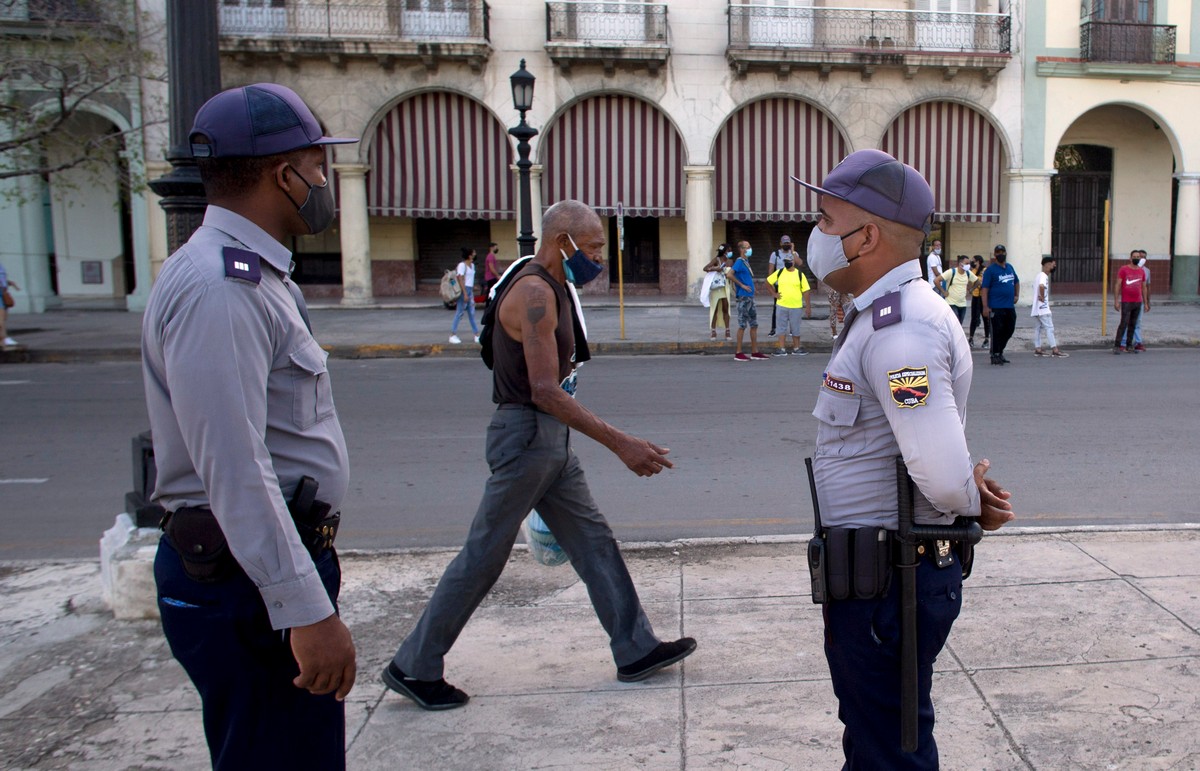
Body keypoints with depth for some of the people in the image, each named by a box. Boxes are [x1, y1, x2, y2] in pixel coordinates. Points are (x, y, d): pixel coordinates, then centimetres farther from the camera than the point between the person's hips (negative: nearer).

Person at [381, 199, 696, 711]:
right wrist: (620, 443, -26)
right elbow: (546, 392, -25)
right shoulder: (534, 293, -18)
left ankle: (635, 651, 22)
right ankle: (413, 667, 13)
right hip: (526, 435, -10)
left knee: (594, 542, 12)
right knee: (483, 557, -1)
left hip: (549, 440, 10)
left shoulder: (550, 290, 14)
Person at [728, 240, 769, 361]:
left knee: (754, 324, 11)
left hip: (750, 297, 9)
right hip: (743, 297, -9)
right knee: (742, 325, -5)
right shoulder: (739, 262, -12)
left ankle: (755, 352, 16)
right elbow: (729, 275, -25)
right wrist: (742, 285, -18)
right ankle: (738, 354, -1)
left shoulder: (746, 261, 15)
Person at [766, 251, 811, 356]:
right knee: (782, 327, 5)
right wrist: (773, 294, 3)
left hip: (796, 306, -1)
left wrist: (808, 306, -3)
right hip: (782, 305, 1)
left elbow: (805, 291, -1)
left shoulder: (800, 274, -1)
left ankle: (796, 348, 20)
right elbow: (768, 282, 13)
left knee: (795, 328, 8)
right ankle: (782, 349, 10)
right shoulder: (779, 272, 4)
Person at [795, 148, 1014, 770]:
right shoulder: (885, 315, 10)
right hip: (874, 575, 10)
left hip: (887, 586, -10)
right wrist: (972, 494, 0)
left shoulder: (900, 327, -25)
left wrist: (969, 500, -11)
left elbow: (943, 476, -32)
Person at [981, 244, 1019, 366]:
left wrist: (1017, 295, 13)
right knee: (997, 332, -4)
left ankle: (999, 351, 26)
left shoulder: (1010, 267, 13)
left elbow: (1016, 282, 29)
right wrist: (985, 306, -19)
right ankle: (995, 355, 6)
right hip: (996, 307, -7)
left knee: (1009, 330, 11)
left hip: (1010, 306, 7)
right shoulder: (990, 269, -7)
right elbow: (984, 288, -12)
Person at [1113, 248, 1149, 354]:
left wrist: (1146, 303, 14)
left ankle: (1129, 345, 14)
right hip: (1126, 302, -5)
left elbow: (1144, 288, 16)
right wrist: (1116, 301, -11)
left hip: (1138, 302, 5)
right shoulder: (1124, 269, -3)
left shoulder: (1142, 271, 11)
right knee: (1124, 323, -10)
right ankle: (1117, 346, -7)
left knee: (1133, 324, 8)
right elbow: (1117, 285, -5)